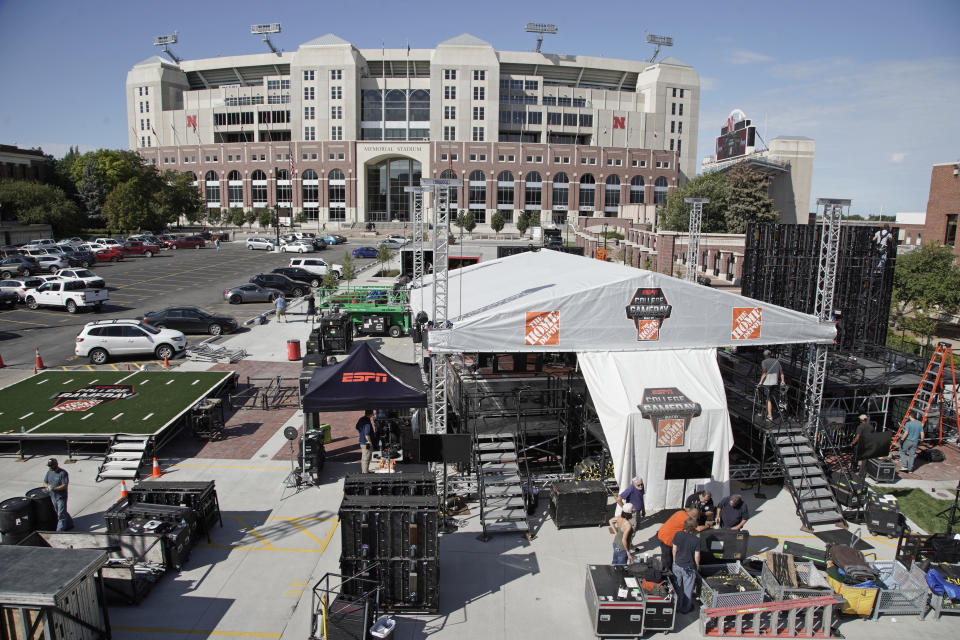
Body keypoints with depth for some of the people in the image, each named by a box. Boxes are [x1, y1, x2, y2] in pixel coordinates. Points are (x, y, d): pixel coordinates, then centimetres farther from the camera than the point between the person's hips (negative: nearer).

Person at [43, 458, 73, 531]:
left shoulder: (63, 473, -17)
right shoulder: (49, 472, 5)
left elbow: (64, 486, -20)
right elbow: (44, 482, 12)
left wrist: (54, 488, -29)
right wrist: (47, 486, -10)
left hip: (61, 497, -8)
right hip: (53, 497, 8)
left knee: (61, 515, -4)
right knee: (60, 513, 19)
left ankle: (60, 531, 1)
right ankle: (69, 524, 36)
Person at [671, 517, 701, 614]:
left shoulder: (678, 534, -12)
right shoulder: (696, 539, -21)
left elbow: (674, 549, -2)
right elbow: (697, 555, -13)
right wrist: (697, 565, 6)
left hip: (677, 565, 3)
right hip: (689, 567, -3)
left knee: (677, 586, 21)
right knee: (687, 589, 15)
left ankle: (676, 605, 36)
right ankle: (685, 608, 28)